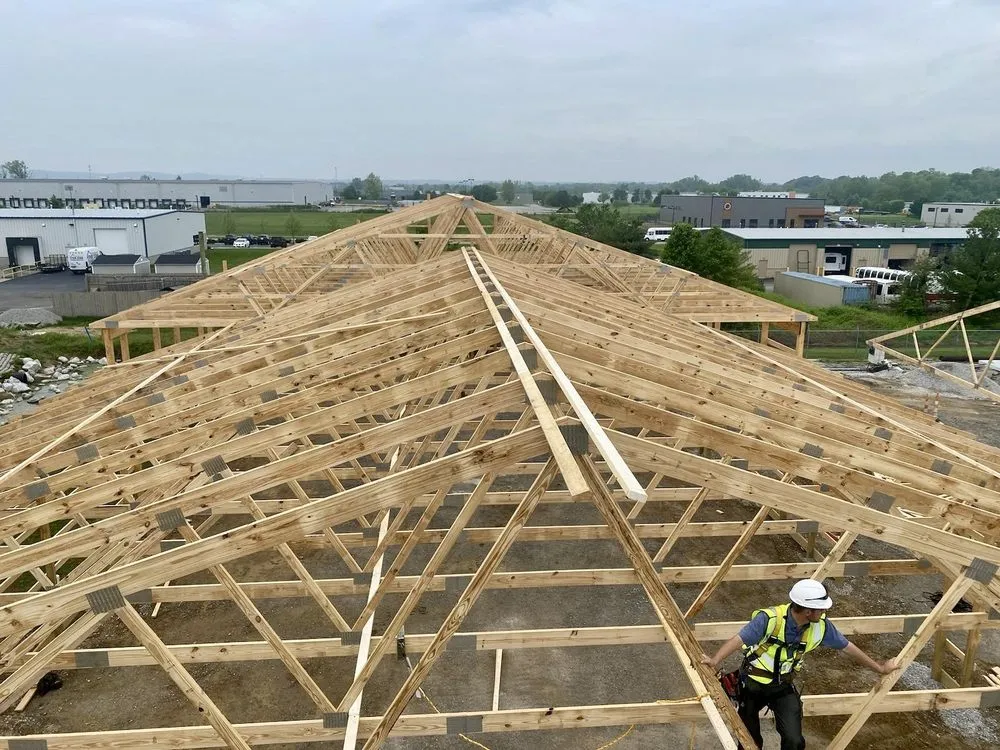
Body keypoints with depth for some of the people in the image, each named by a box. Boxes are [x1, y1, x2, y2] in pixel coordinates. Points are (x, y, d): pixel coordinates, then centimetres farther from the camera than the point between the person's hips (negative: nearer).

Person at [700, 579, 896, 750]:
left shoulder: (821, 625, -14)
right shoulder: (770, 619, -31)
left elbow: (847, 647, 2)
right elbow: (738, 640, -37)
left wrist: (879, 668, 13)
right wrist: (715, 661, -52)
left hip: (783, 687, 3)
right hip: (753, 684, -3)